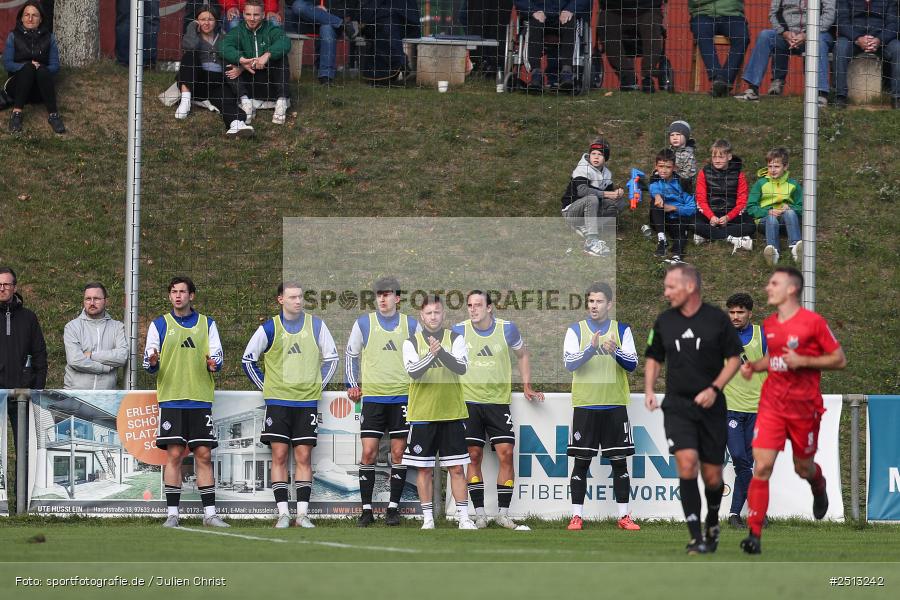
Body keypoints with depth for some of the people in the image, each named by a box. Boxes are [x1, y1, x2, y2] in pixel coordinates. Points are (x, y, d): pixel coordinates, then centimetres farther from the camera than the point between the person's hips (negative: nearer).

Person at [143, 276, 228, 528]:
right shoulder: (159, 325, 9)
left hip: (200, 400, 1)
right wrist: (152, 362, -18)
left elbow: (217, 355, 7)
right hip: (171, 399, -1)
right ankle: (172, 514, -3)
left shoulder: (207, 324, 12)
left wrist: (213, 364, -16)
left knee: (203, 455, 0)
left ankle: (210, 513, 3)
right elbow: (149, 363, 6)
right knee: (174, 455, -6)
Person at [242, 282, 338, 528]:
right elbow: (248, 359, 9)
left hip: (307, 401, 1)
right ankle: (283, 513, -2)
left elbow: (331, 358, 14)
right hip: (277, 401, -1)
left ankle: (302, 513, 1)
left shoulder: (316, 325, 4)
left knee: (304, 457, -1)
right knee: (279, 455, -4)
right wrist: (264, 386, 5)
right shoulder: (269, 328, 1)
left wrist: (319, 384, 8)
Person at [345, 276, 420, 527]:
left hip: (402, 396, 1)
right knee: (368, 452, -6)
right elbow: (351, 354, 14)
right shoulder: (364, 323, 4)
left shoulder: (411, 325, 6)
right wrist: (352, 385, 8)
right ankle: (367, 509, 0)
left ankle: (393, 507, 8)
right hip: (372, 396, -1)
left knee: (398, 453, 0)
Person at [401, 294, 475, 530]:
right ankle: (428, 518, 9)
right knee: (424, 469, 2)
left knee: (457, 468, 0)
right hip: (422, 414, 0)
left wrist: (441, 352, -26)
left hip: (452, 413, 0)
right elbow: (413, 372, -13)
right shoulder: (411, 343, 3)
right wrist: (431, 354, -29)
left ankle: (464, 517, 4)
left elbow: (461, 367, -10)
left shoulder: (455, 339, 5)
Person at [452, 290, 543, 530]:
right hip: (469, 400, 0)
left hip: (499, 401, 0)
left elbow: (522, 355, 16)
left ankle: (503, 513, 1)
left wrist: (527, 387, 11)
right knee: (474, 455, -4)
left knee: (506, 453, -7)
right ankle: (479, 513, 1)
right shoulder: (459, 330, -1)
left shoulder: (507, 329, -1)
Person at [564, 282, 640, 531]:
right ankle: (576, 516, 3)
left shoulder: (622, 330, 7)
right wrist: (591, 348, -24)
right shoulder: (576, 330, 4)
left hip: (615, 405, 1)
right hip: (585, 405, -1)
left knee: (619, 461, 2)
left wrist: (616, 352, -19)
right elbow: (569, 363, -8)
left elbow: (632, 364, 0)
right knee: (581, 461, -1)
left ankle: (623, 516, 7)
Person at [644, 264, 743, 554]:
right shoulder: (664, 321, 7)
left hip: (711, 407, -1)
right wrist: (649, 390, 4)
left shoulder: (717, 319, -2)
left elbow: (734, 358, 2)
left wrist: (714, 389, -11)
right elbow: (654, 358, 20)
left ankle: (712, 522, 35)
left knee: (712, 476, 2)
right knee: (687, 462, -19)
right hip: (677, 405, 1)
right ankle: (696, 537, -17)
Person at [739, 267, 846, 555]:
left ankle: (819, 487, 51)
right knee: (761, 467, -11)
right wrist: (753, 367, 4)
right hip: (772, 404, 3)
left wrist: (803, 361, -18)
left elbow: (839, 359, -7)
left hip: (804, 407, -3)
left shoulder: (813, 322, -10)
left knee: (803, 468, 13)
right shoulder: (769, 324, 7)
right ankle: (754, 534, -11)